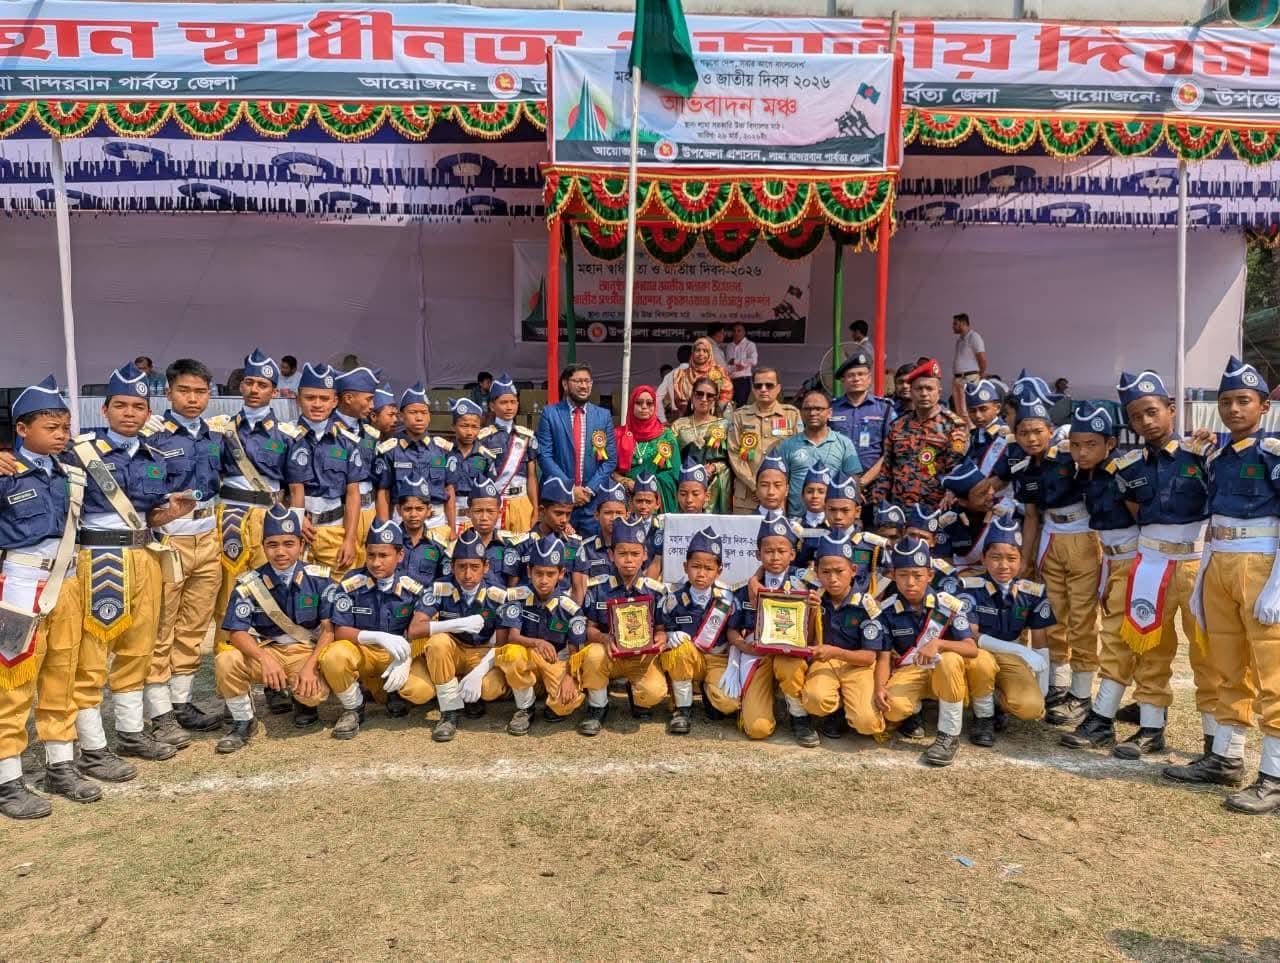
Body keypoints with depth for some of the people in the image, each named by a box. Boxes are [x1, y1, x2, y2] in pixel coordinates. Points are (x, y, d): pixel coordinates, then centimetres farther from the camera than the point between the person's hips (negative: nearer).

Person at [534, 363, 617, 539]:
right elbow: (544, 455, -5)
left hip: (593, 500, 2)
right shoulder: (550, 414, 1)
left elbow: (610, 459, 5)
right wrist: (569, 488, -11)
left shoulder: (604, 416, 8)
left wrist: (590, 489, -6)